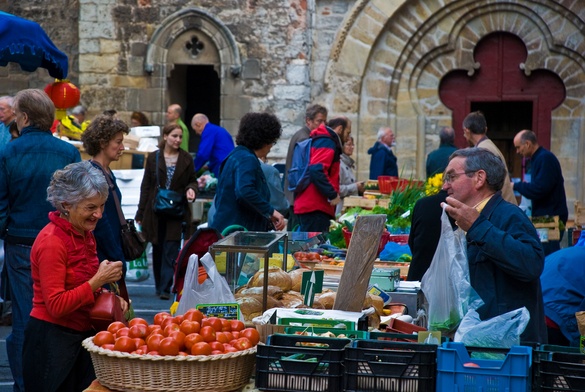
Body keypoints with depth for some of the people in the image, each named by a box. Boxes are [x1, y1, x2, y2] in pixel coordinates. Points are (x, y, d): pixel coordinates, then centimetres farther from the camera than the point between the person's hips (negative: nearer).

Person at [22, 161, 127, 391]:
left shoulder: (84, 234, 8)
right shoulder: (52, 242, -18)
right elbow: (56, 306, -20)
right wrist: (99, 280, -21)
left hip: (82, 335, 8)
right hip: (52, 340, -8)